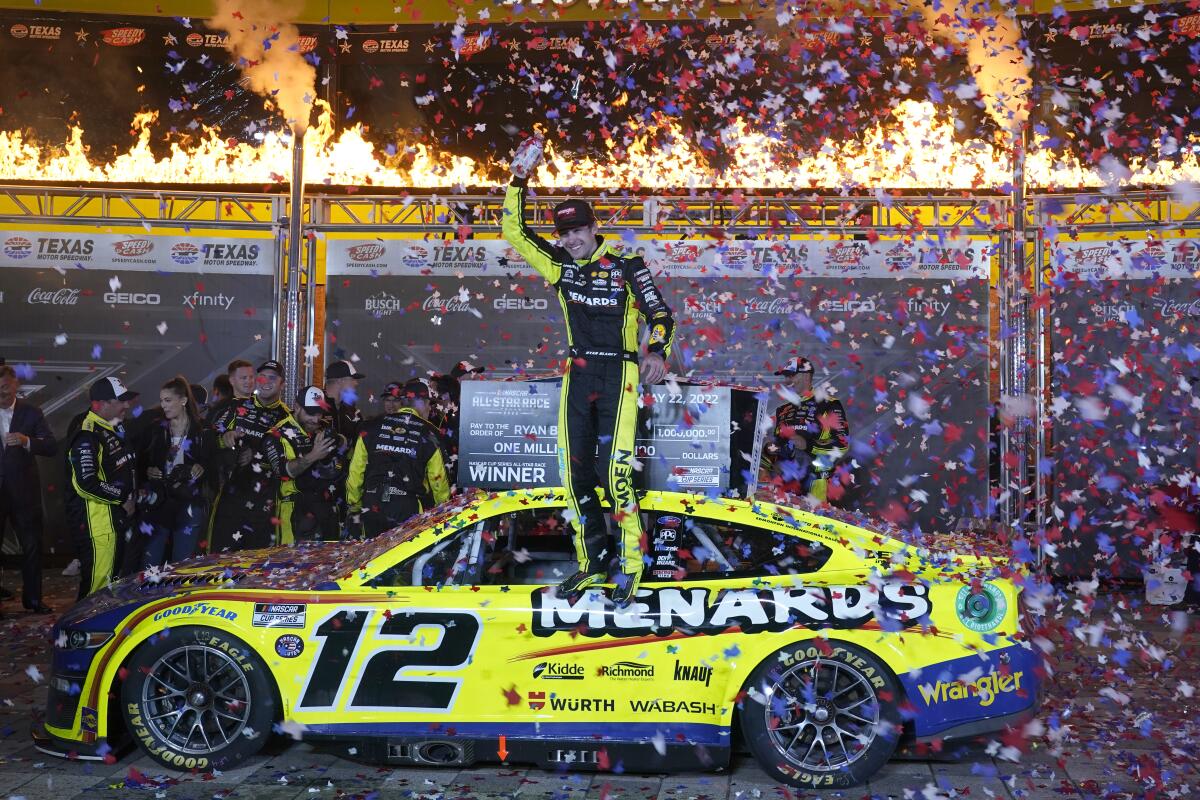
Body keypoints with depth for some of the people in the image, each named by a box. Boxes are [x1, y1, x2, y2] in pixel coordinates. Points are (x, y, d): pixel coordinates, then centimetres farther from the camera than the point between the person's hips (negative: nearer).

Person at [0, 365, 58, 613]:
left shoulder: (31, 413, 2)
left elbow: (51, 446, -6)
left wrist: (26, 441, -22)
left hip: (24, 491, 1)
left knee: (32, 546, 6)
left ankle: (32, 598, 18)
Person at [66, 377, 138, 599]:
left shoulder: (116, 429, 15)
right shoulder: (87, 436, -17)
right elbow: (87, 484, -25)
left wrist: (134, 493, 14)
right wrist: (122, 497, -15)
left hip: (119, 516, 10)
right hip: (97, 520, -10)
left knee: (116, 578, 16)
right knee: (98, 581, -10)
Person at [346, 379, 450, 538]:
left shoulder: (371, 428, 3)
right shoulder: (428, 435, -3)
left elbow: (355, 471, 5)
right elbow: (438, 479, -1)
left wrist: (354, 507, 16)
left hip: (372, 509, 2)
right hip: (410, 512, -2)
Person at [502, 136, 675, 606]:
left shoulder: (627, 267, -5)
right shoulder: (560, 265, 7)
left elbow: (660, 314, -5)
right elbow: (514, 231, 9)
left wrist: (657, 351, -24)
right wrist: (520, 176, 2)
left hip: (618, 376, -5)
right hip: (578, 376, 5)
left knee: (617, 471, -13)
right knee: (574, 470, 5)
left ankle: (631, 566, -2)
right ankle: (592, 564, 16)